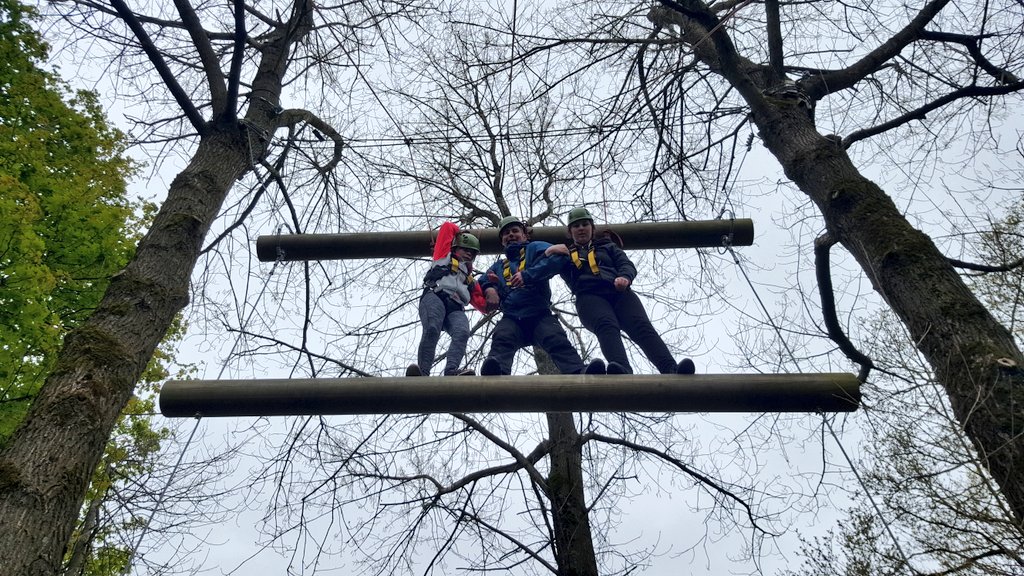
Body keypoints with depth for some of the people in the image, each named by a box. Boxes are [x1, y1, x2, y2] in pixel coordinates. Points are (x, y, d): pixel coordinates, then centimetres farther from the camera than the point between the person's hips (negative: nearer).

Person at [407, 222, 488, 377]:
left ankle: (451, 372, -52)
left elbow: (484, 306, 27)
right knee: (432, 330, -33)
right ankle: (422, 373, -44)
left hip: (456, 309, 3)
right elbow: (447, 226, 32)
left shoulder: (471, 280, 38)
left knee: (462, 333, -30)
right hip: (435, 297, -3)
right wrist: (460, 233, 49)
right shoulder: (445, 257, 30)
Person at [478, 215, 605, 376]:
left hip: (540, 316, -2)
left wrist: (526, 275, -14)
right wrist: (490, 289, -6)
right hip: (511, 319, 2)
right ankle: (496, 372, -59)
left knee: (558, 340, -30)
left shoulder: (534, 248, 18)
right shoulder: (499, 266, 33)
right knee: (501, 340, -30)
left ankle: (579, 373, -55)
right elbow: (483, 282, 20)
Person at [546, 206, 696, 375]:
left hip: (618, 292, 2)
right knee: (606, 326, -36)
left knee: (642, 326, -27)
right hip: (589, 296, -2)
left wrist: (625, 277, -7)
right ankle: (623, 371, -63)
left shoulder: (607, 246, 33)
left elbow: (627, 265, 17)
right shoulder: (565, 252, 33)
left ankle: (671, 370, -48)